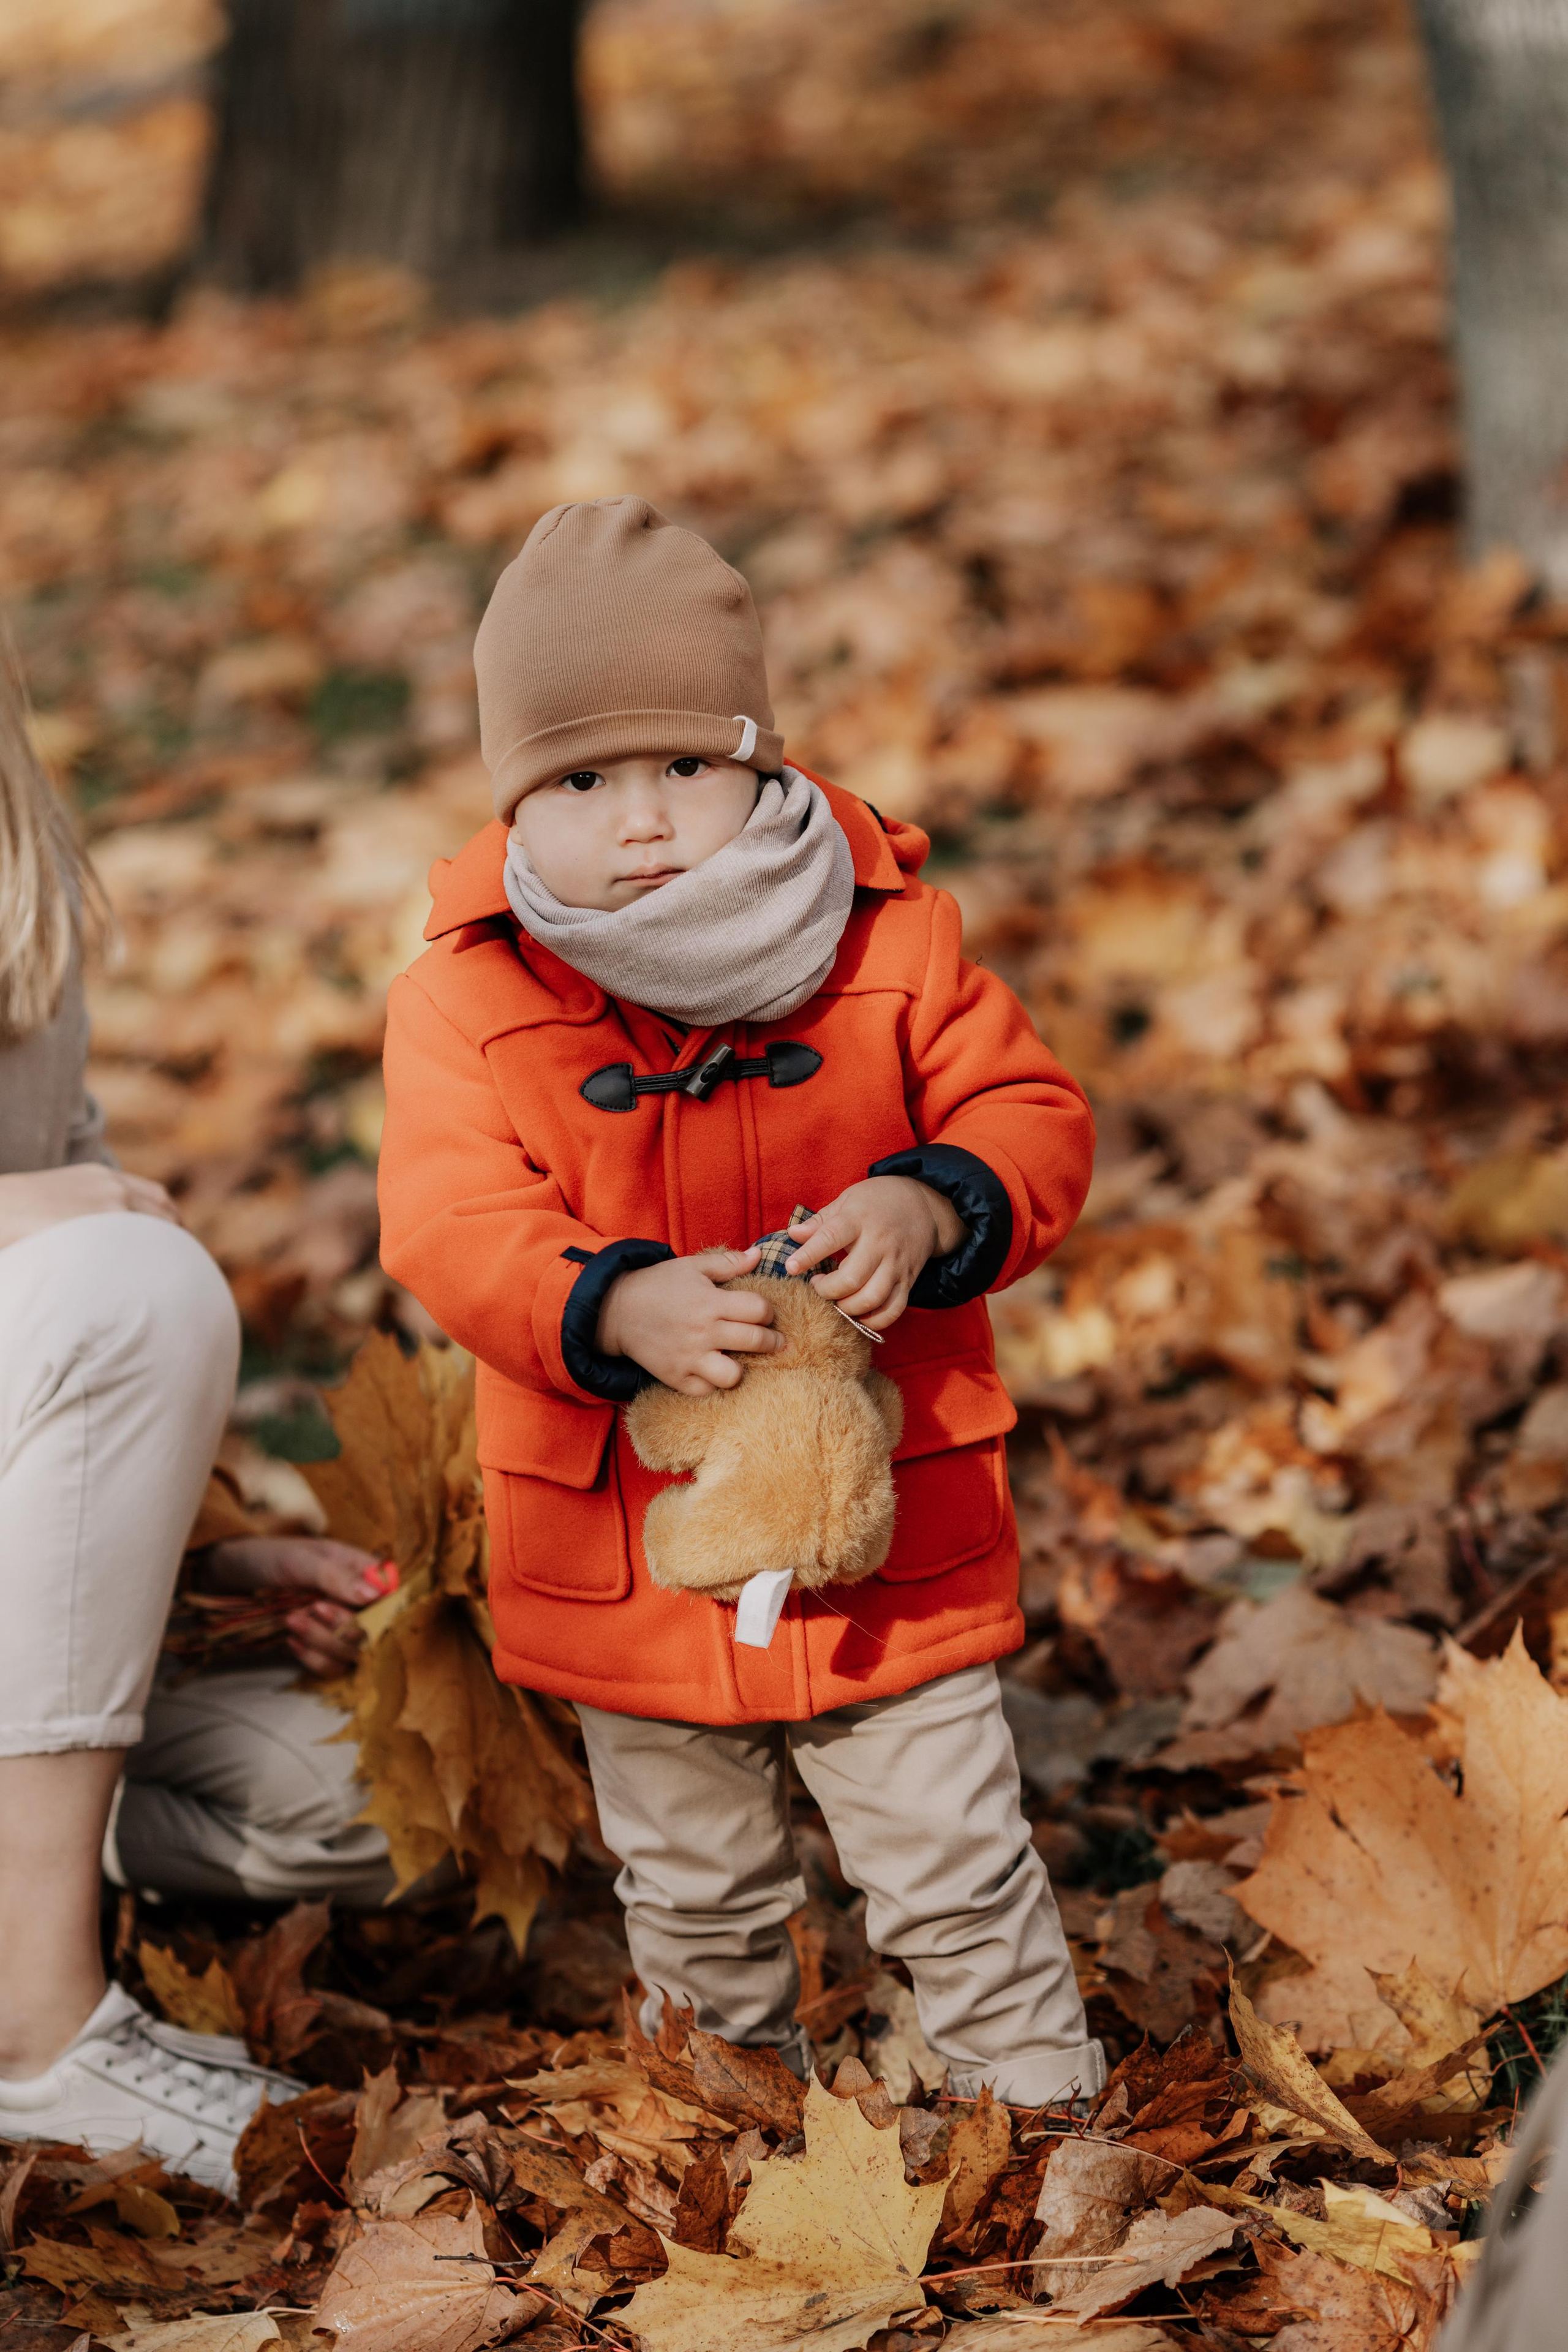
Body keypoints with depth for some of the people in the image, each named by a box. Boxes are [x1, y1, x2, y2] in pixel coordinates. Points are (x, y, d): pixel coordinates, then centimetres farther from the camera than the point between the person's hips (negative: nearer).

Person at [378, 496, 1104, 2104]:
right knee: (692, 1899, 21)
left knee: (954, 1874, 6)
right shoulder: (462, 1002, -9)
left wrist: (929, 1205, -28)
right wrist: (618, 1308, -36)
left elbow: (1032, 1121, -6)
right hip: (626, 1551, 2)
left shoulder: (891, 944, -6)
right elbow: (450, 1225, -18)